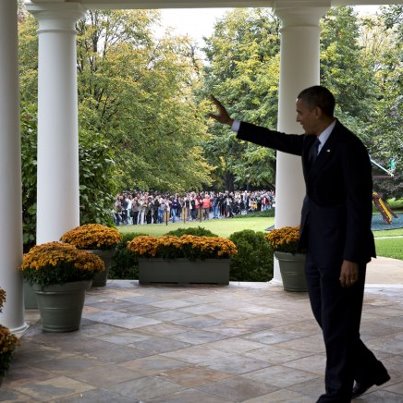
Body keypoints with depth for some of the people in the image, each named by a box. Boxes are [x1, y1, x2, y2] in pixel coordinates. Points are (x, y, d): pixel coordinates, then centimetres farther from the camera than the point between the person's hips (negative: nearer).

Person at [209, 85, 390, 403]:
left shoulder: (348, 147, -19)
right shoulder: (312, 142, 8)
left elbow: (360, 206, -21)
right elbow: (278, 140, 22)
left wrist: (352, 258, -22)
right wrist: (231, 123, 23)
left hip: (340, 250, -9)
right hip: (316, 247, 9)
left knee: (337, 323, 3)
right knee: (325, 317, 17)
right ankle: (368, 371, 32)